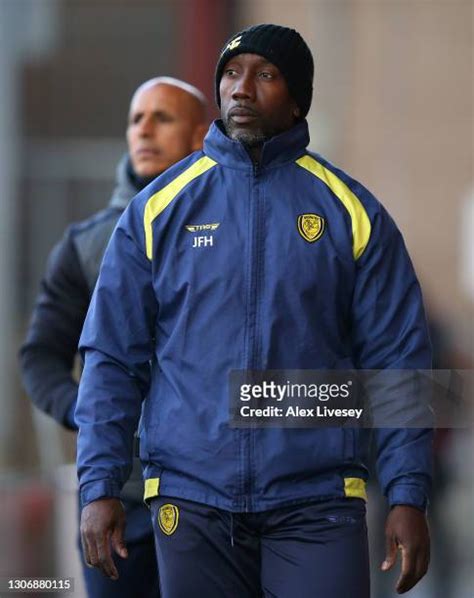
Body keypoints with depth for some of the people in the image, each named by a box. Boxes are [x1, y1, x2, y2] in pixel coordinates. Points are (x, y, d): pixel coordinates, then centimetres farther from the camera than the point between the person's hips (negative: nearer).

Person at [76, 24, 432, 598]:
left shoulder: (350, 212, 4)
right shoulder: (160, 207, 6)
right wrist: (100, 485, -4)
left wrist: (408, 496, -5)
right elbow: (112, 358, 5)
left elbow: (396, 359, 3)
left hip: (317, 505, -1)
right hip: (192, 501, 1)